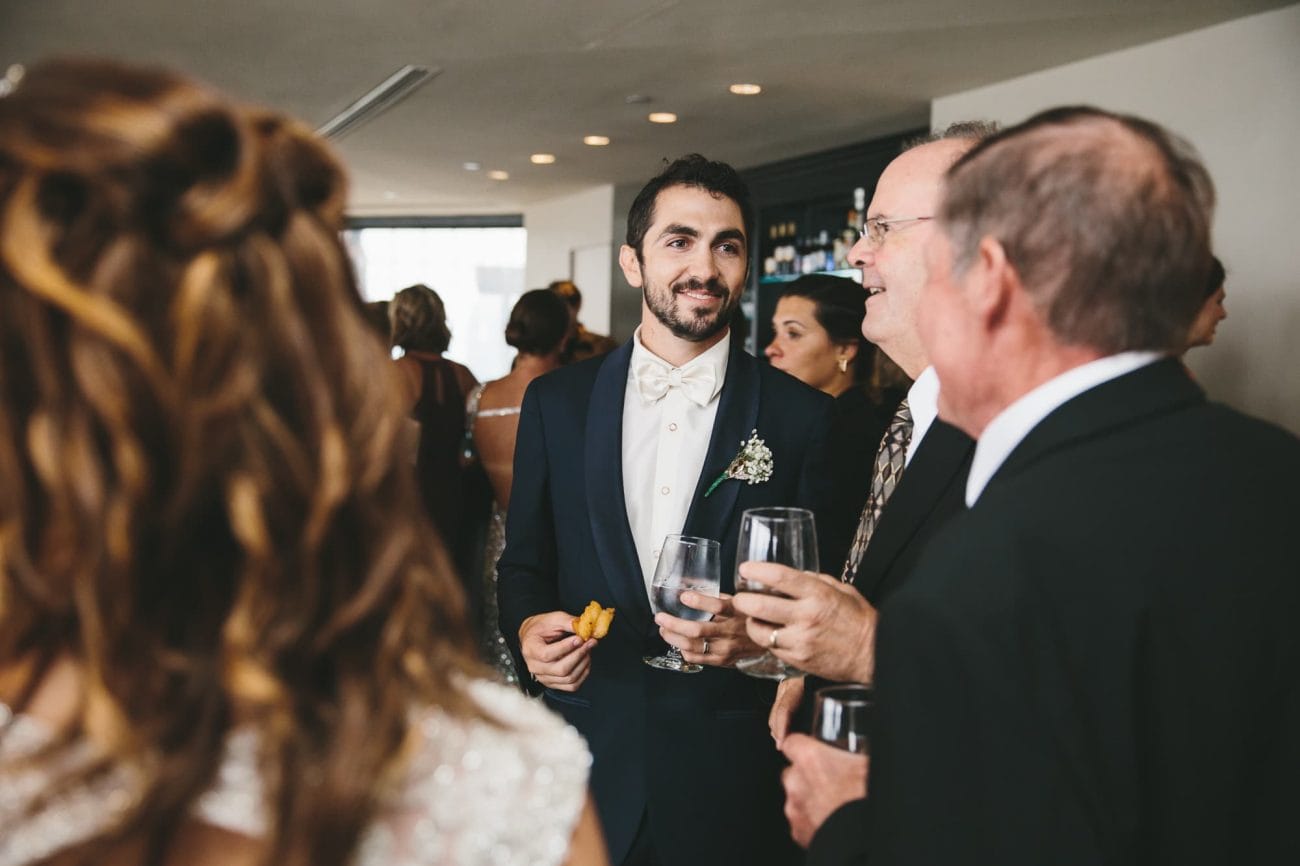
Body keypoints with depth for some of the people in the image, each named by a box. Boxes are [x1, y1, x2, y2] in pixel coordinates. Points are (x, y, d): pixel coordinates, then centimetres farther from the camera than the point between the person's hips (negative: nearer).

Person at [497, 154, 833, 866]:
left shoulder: (802, 417, -4)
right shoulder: (556, 401, 2)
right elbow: (522, 562, 9)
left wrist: (761, 637, -21)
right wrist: (527, 628, -11)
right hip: (585, 765, 2)